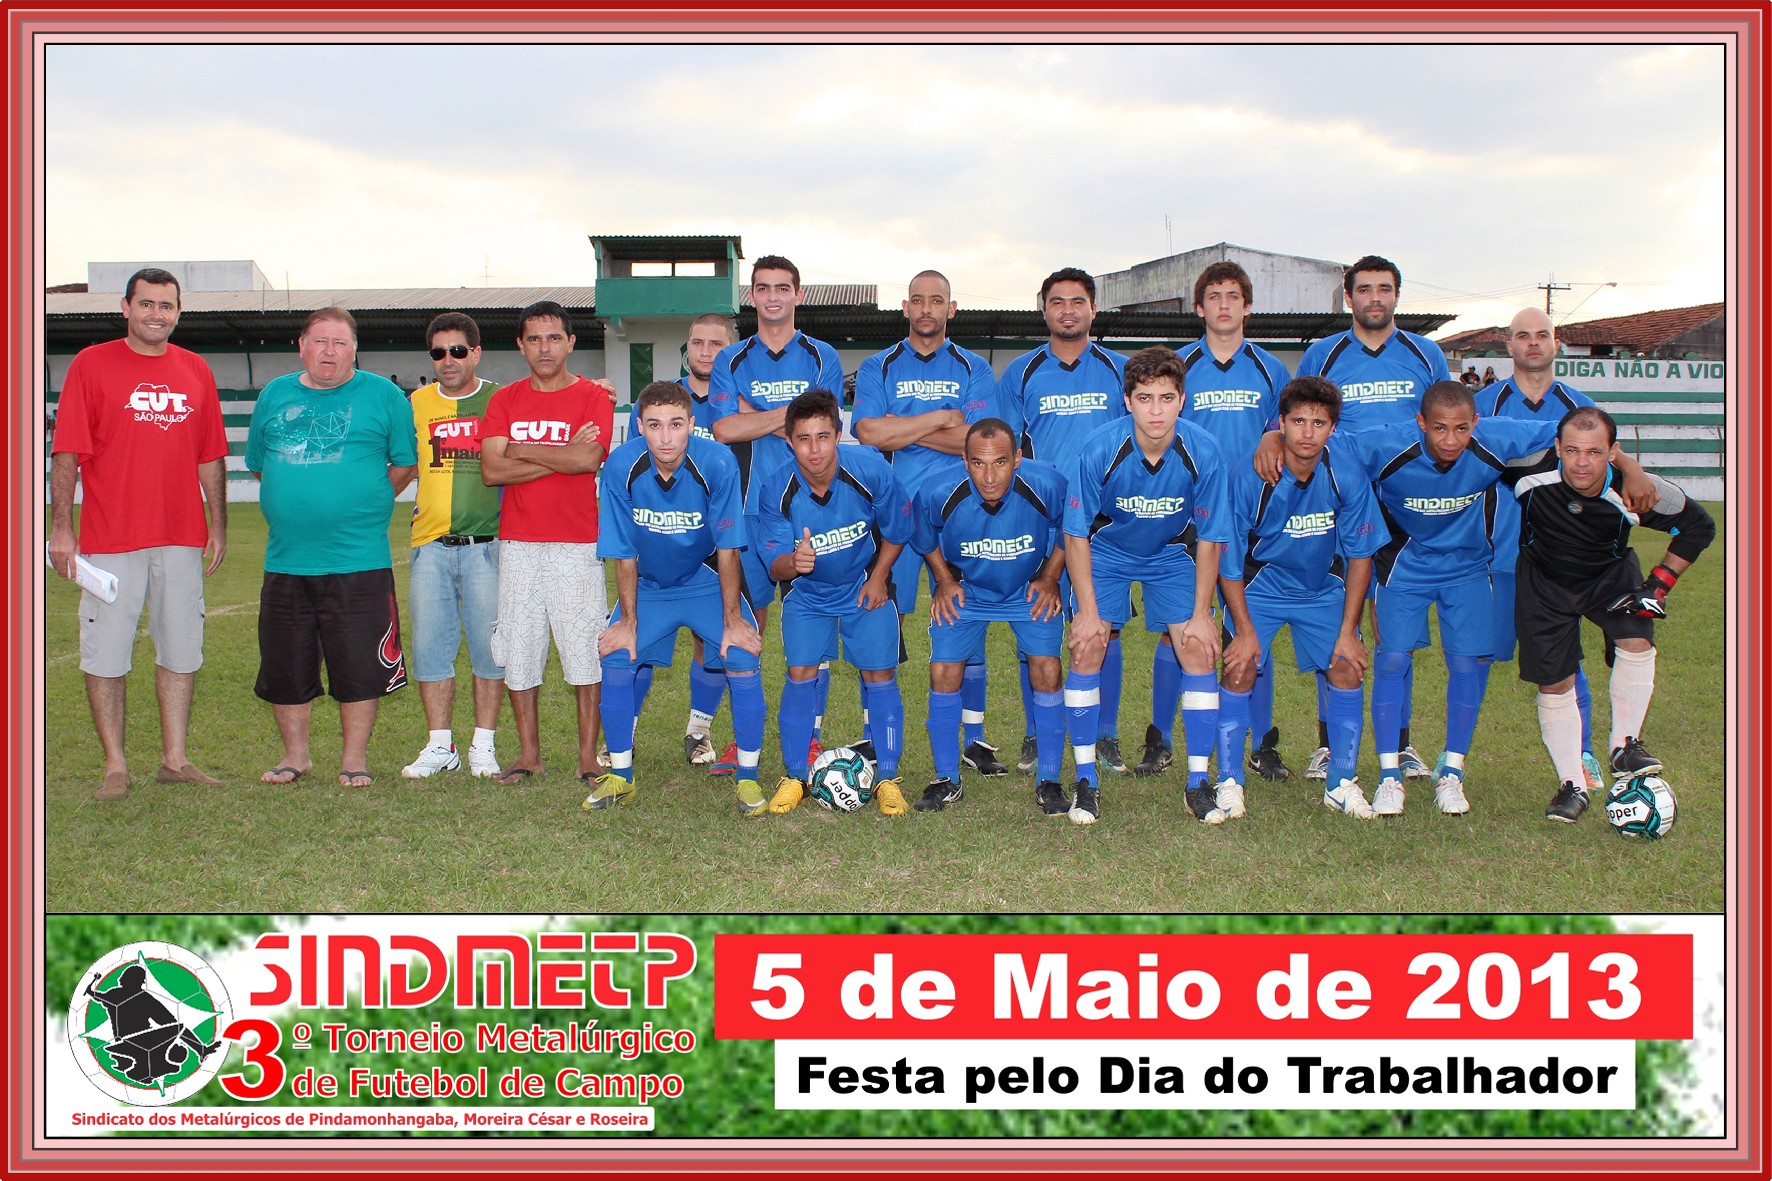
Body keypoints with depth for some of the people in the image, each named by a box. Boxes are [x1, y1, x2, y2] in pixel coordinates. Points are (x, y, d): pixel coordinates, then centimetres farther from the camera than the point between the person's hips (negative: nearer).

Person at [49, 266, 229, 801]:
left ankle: (175, 760, 17)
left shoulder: (195, 370, 10)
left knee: (181, 649, 8)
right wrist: (61, 529, -10)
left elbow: (211, 457, 14)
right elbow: (66, 453, -4)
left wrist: (217, 525, 10)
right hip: (110, 536, -3)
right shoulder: (91, 364, 0)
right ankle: (115, 766, 10)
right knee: (106, 651, 1)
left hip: (182, 537, 4)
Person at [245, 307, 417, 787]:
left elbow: (405, 464, 4)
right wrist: (297, 504, 11)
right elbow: (258, 463, 21)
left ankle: (355, 757, 15)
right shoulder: (274, 395, 12)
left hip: (358, 561, -3)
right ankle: (295, 754, 26)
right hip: (285, 559, 4)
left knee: (358, 665, 1)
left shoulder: (383, 395, 2)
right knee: (284, 665, 9)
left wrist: (361, 505, 1)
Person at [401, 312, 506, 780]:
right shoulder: (417, 403, 11)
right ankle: (440, 745, 16)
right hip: (430, 544, 2)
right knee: (430, 645, 4)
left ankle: (484, 745, 11)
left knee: (489, 644, 1)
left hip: (487, 544, -2)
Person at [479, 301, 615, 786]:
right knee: (518, 651, 5)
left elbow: (589, 461, -15)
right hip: (517, 544, 3)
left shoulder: (593, 397, 2)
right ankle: (528, 754, 16)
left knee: (586, 652, -3)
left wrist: (522, 450, -5)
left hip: (577, 545, -3)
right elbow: (492, 470, -3)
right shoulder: (505, 400, 10)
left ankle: (588, 756, 5)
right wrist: (563, 457, -9)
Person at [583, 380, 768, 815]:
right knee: (615, 661, -11)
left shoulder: (718, 464, -27)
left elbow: (727, 549, -17)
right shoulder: (621, 466, -23)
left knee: (743, 660, -17)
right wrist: (628, 620, -7)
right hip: (648, 585, 1)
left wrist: (733, 619, -13)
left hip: (706, 581, -1)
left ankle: (748, 778, -1)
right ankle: (620, 776, 8)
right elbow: (624, 554, -12)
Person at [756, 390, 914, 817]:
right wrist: (793, 562, -44)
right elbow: (776, 566, -22)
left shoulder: (871, 470, -25)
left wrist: (877, 578, -8)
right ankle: (794, 777, 9)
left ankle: (887, 778, 8)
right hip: (806, 593, 0)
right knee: (800, 675, -7)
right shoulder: (776, 490, -25)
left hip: (864, 585, 0)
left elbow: (897, 530, -6)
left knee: (880, 676, -4)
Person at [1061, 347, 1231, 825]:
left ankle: (1199, 780, 1)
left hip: (1173, 555, 1)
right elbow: (1076, 533, -17)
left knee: (1198, 650, -11)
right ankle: (1086, 779, -1)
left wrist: (1201, 614, -11)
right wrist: (1088, 610, -18)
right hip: (1106, 552, -1)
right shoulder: (1099, 449, -28)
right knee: (1088, 650, -13)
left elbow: (1209, 539, -12)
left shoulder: (1203, 453, -25)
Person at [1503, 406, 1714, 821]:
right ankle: (1572, 786, 12)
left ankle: (1624, 747, -5)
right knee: (1554, 683, -2)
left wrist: (1660, 584, -14)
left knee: (1637, 641, -24)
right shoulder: (1530, 472, -32)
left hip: (1609, 573, 1)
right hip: (1544, 580, 0)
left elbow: (1698, 526, -10)